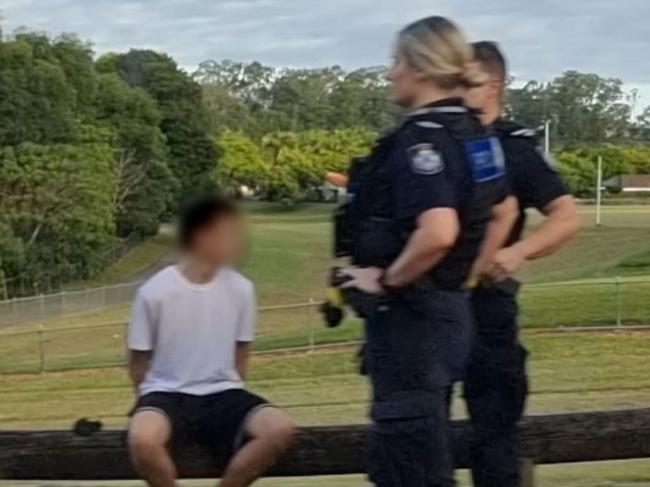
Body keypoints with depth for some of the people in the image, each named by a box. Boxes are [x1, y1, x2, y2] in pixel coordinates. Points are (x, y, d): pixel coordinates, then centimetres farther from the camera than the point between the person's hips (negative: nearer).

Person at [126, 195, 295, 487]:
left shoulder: (240, 288, -2)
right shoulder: (155, 292, -11)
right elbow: (138, 363, 1)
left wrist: (231, 404, 7)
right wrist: (152, 405, 0)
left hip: (220, 394, 3)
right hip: (167, 393, -3)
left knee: (280, 430, -25)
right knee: (143, 439, -37)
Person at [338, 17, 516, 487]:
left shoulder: (421, 139, -19)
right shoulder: (472, 132, 9)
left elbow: (437, 232, -34)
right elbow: (504, 211, 23)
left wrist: (386, 280, -19)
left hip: (411, 319, -10)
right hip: (450, 311, 10)